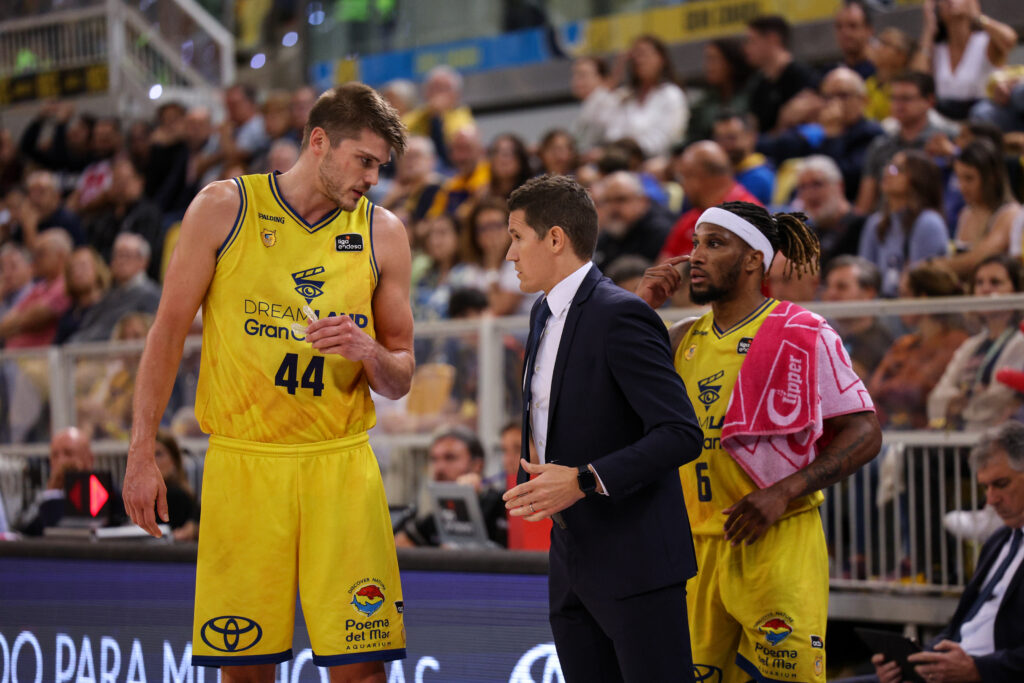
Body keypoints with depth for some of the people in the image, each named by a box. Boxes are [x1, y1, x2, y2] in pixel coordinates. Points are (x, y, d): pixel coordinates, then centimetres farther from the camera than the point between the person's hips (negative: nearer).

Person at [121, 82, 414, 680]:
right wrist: (142, 455, -2)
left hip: (341, 463, 1)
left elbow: (400, 379, 11)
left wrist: (368, 352, -13)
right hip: (242, 461, -1)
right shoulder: (224, 209, 2)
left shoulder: (383, 234, 7)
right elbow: (170, 331, 4)